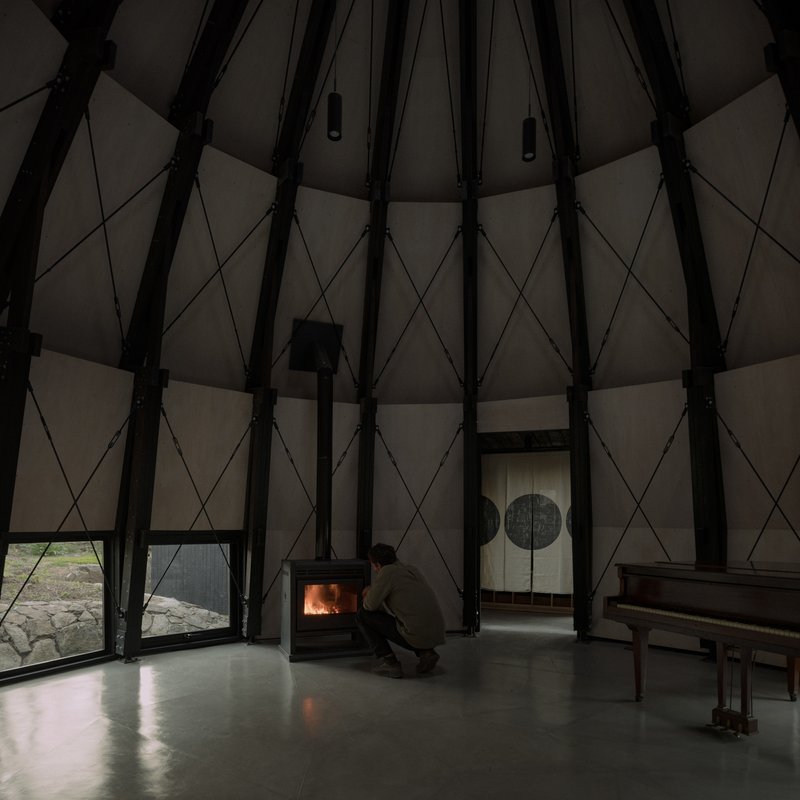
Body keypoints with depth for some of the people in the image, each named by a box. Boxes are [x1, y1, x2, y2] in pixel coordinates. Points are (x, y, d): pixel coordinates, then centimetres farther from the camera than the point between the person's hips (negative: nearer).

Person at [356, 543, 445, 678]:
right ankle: (426, 652, 16)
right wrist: (373, 590, 32)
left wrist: (369, 594, 18)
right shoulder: (412, 569, 17)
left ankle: (388, 662, 1)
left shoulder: (387, 572, -6)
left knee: (363, 616, 5)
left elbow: (370, 606, -5)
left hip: (416, 636, -8)